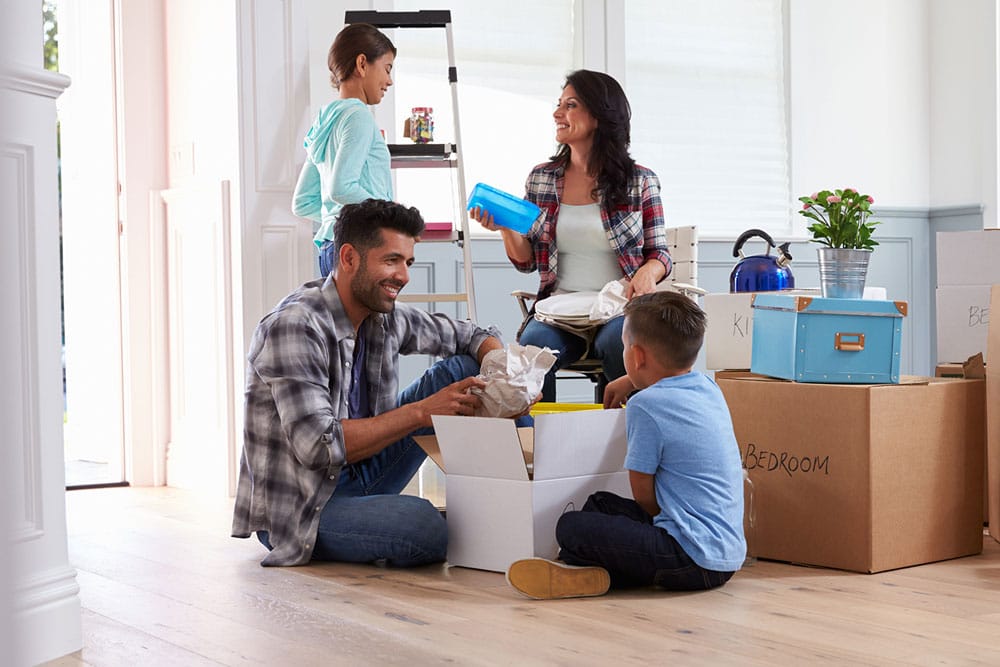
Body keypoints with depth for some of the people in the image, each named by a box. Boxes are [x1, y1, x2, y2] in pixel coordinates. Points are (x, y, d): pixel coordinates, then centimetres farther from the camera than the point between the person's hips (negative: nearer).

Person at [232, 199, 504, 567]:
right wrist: (420, 412, -27)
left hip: (356, 478, 8)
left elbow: (468, 335, 16)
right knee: (424, 528, -34)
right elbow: (318, 446, -29)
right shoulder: (294, 327, -22)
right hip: (295, 509, -8)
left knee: (461, 370, 1)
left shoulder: (384, 317, 0)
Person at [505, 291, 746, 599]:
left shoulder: (645, 406, -15)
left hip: (694, 560, -10)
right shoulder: (708, 387, 9)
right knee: (601, 504, 20)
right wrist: (629, 382, 45)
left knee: (571, 527, -14)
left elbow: (644, 495, -7)